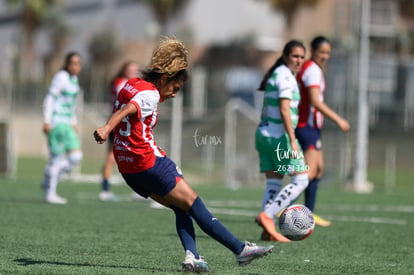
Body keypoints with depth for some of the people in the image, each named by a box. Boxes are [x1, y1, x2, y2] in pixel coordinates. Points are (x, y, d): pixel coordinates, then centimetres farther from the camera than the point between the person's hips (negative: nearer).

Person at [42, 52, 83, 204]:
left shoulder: (73, 79, 14)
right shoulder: (61, 77, -13)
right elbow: (49, 99, -15)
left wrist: (73, 122, 24)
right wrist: (46, 121, -20)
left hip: (66, 123, 9)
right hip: (56, 122, -9)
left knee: (76, 157, 4)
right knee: (56, 158, -7)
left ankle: (48, 182, 15)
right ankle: (50, 193, 2)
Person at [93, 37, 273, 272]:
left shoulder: (131, 85, 15)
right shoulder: (150, 94, -13)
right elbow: (129, 109, -30)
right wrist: (107, 128, -46)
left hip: (127, 168, 9)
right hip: (148, 163, -9)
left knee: (180, 207, 12)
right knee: (193, 203, -4)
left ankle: (192, 256, -4)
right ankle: (240, 249, -3)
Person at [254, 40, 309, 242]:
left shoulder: (276, 74, 18)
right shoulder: (285, 76, -12)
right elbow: (284, 110, -21)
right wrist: (292, 141, -24)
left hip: (264, 133, 10)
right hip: (279, 135, -10)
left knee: (273, 183, 8)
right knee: (301, 180, -6)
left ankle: (268, 231, 4)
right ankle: (267, 215, -14)